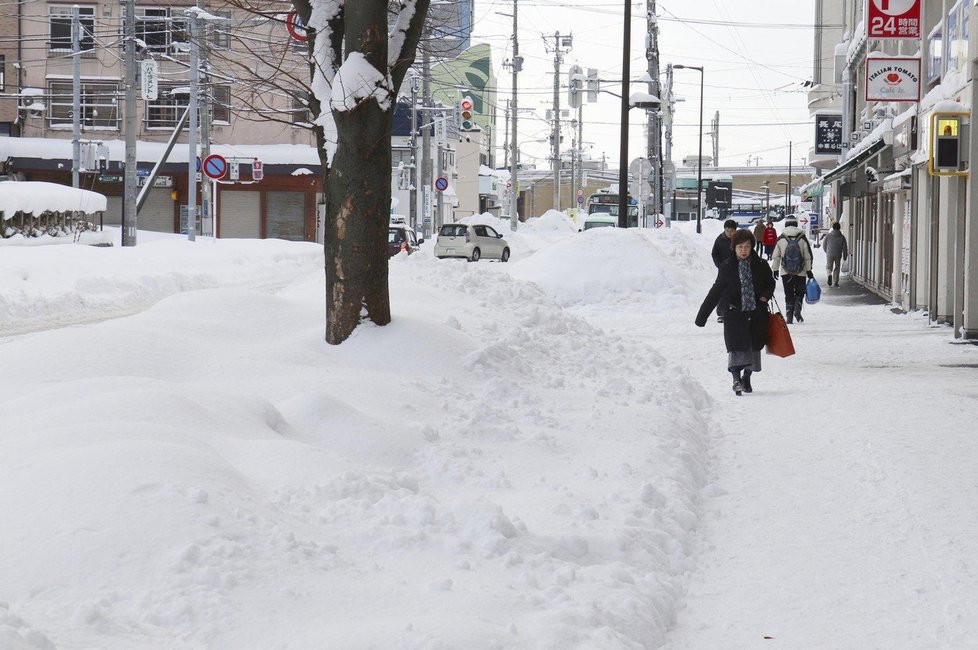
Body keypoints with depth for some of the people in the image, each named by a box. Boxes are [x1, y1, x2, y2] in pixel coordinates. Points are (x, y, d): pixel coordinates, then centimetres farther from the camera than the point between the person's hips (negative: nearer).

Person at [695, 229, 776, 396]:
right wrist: (702, 315, 2)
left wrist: (766, 295, -6)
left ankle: (746, 378, 26)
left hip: (757, 313, 2)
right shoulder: (727, 268, -1)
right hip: (734, 313, -2)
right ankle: (736, 378, -17)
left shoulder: (760, 265, 2)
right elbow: (715, 292, 3)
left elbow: (770, 283, 18)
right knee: (736, 345, -15)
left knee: (755, 345, 7)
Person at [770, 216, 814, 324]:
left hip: (785, 273, 1)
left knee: (789, 295, 9)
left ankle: (789, 316, 3)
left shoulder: (781, 239, -3)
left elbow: (775, 257, 1)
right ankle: (797, 310, -9)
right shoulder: (802, 238, -5)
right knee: (799, 293, 13)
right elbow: (808, 257, -1)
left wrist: (775, 270, 13)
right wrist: (809, 270, 8)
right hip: (800, 273, -1)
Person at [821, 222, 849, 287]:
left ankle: (829, 275, -23)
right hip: (838, 255, 0)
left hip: (829, 255, 0)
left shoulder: (828, 236, 0)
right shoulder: (842, 237, -1)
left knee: (829, 267, 8)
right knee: (837, 268, 11)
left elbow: (824, 245, 7)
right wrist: (845, 256, 10)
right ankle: (835, 282, 10)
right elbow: (845, 248, 1)